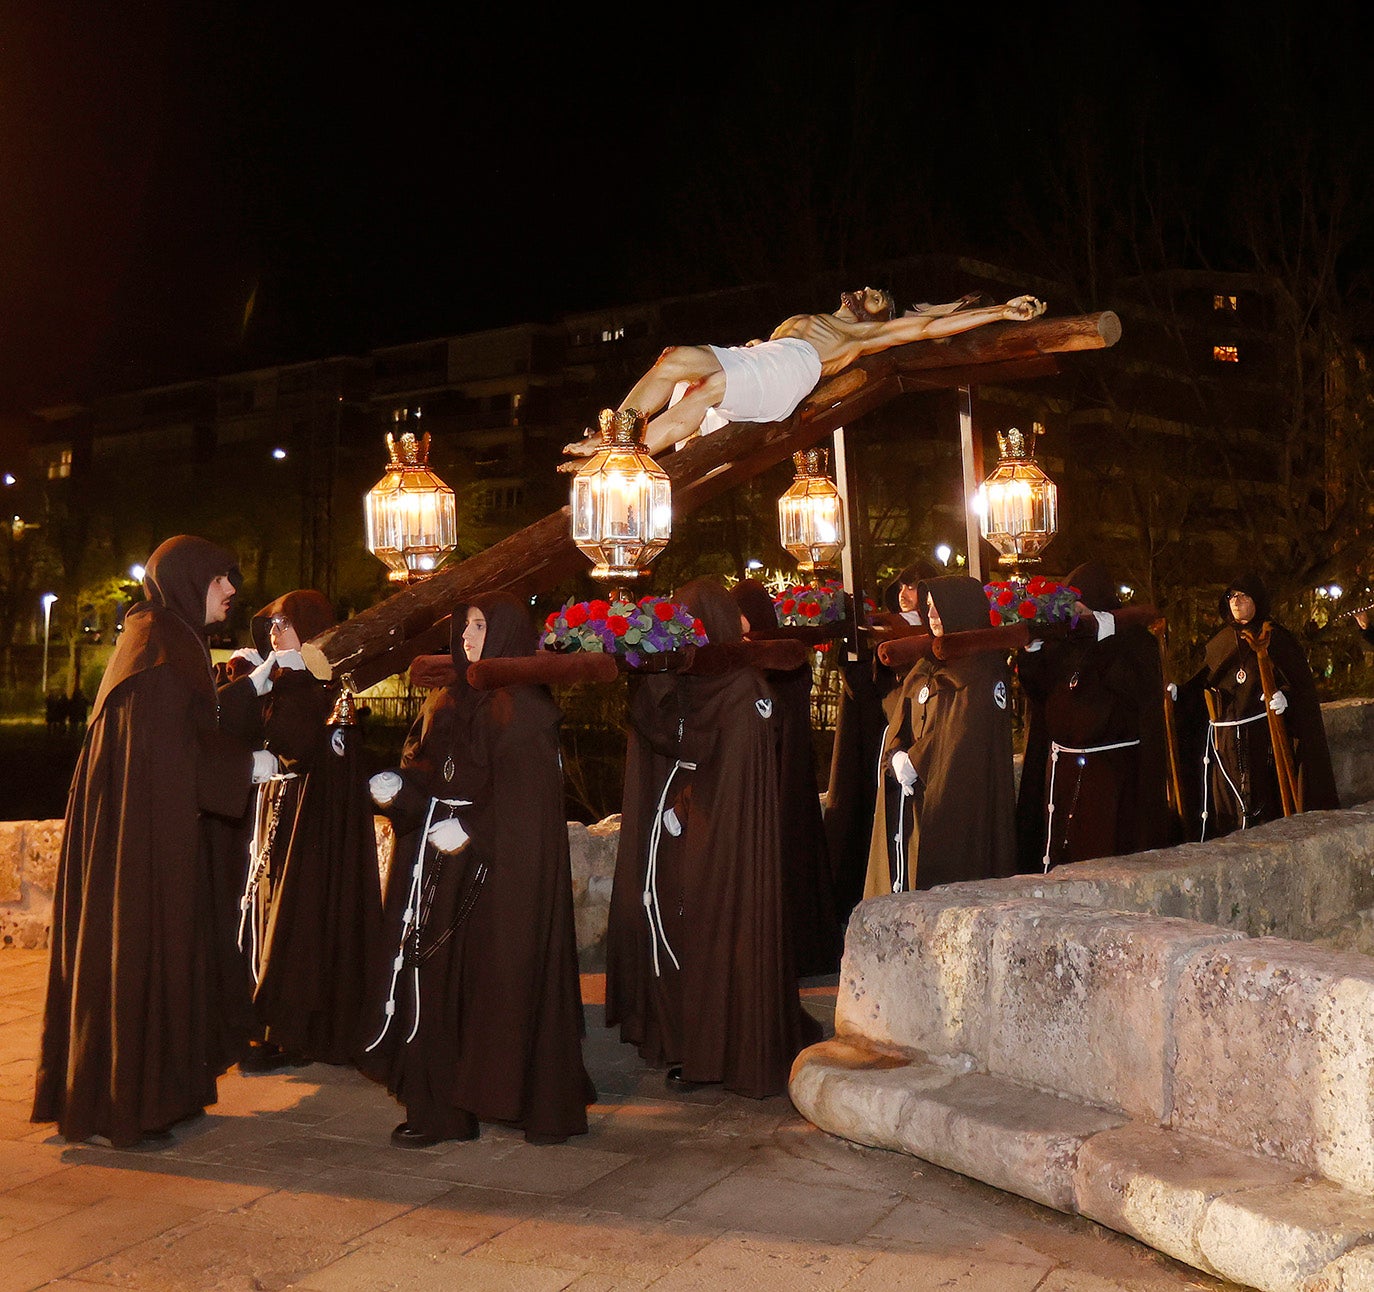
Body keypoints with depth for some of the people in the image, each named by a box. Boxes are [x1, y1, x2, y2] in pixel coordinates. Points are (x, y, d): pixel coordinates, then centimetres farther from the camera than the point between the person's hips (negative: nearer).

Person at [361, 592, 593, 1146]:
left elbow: (527, 794, -15)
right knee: (441, 974, 4)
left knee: (505, 972, -3)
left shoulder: (526, 705, -8)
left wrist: (472, 828, -21)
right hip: (444, 869, 7)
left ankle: (541, 1103, 9)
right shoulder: (449, 699, 15)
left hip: (504, 866, -7)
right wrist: (396, 784, -5)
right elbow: (423, 767, 15)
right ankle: (440, 1104, 10)